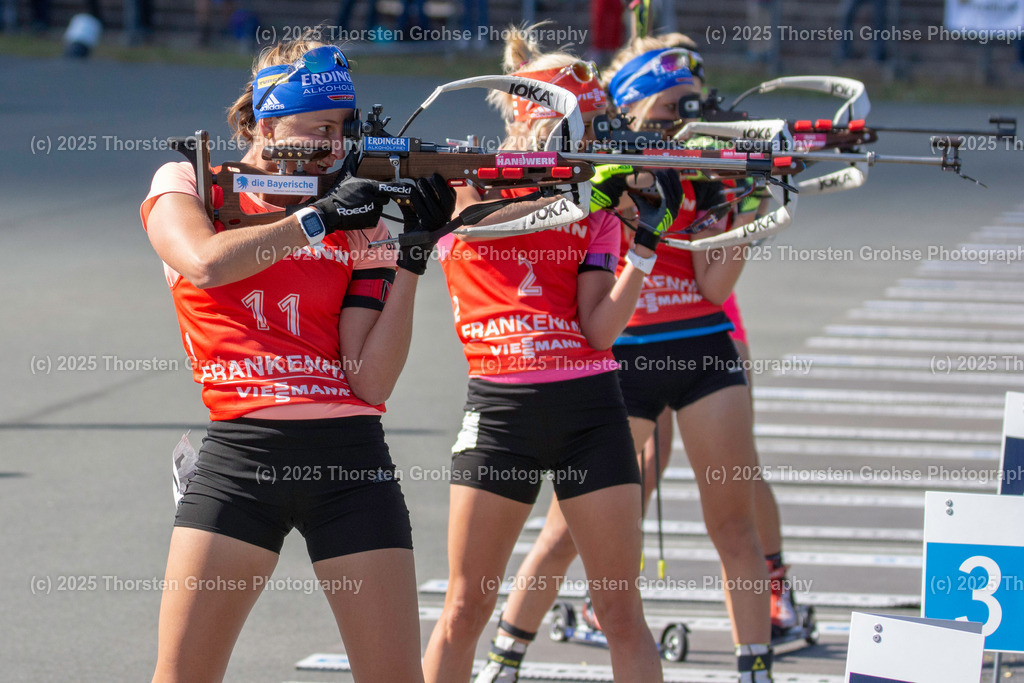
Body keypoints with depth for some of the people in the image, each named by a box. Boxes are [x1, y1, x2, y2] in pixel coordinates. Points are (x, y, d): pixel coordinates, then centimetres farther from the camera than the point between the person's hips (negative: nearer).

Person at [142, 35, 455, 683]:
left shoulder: (360, 221, 11)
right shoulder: (187, 186, 8)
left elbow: (371, 382, 1)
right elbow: (205, 264, -17)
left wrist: (413, 256, -6)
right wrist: (318, 218, -12)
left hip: (350, 460, 2)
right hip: (240, 455, -2)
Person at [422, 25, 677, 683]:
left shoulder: (596, 209, 8)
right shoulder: (464, 184, 3)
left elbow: (600, 330, -2)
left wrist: (647, 242, -10)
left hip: (589, 408, 2)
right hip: (500, 407, -2)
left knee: (622, 610, 1)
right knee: (465, 609, 1)